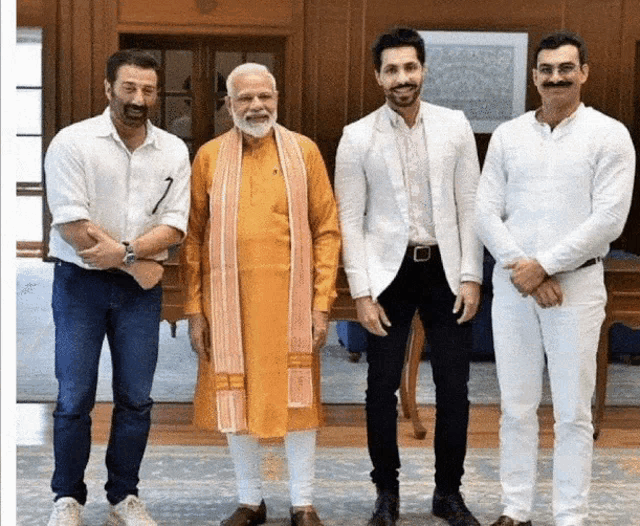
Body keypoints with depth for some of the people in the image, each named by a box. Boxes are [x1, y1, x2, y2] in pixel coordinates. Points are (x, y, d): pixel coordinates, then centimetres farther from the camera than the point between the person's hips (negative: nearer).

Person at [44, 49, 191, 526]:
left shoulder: (174, 151, 3)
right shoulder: (72, 143, -8)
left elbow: (174, 225, -2)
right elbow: (71, 224, -14)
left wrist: (125, 250, -19)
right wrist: (136, 264, -11)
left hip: (142, 287, 3)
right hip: (81, 282, -3)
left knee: (136, 398, 7)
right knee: (75, 398, 1)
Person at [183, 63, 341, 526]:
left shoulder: (304, 152, 3)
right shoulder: (209, 156, 5)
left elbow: (327, 231, 1)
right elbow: (195, 238, 5)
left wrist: (322, 303, -5)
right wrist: (195, 308, 0)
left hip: (290, 299, -1)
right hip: (229, 301, 1)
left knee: (297, 399, 4)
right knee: (237, 399, 8)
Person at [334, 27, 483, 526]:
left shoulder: (455, 125, 1)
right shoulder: (358, 136, -3)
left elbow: (469, 205, 3)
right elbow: (350, 220, -3)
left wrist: (471, 275, -3)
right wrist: (362, 292, -8)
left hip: (445, 269, 1)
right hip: (390, 272, -1)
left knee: (454, 387, 5)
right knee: (382, 387, 4)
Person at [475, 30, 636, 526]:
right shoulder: (507, 135, 7)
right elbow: (486, 212, 4)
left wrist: (544, 266, -13)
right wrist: (521, 267, -10)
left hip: (576, 284, -3)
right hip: (512, 283, 3)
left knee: (572, 411, 2)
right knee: (516, 406, 9)